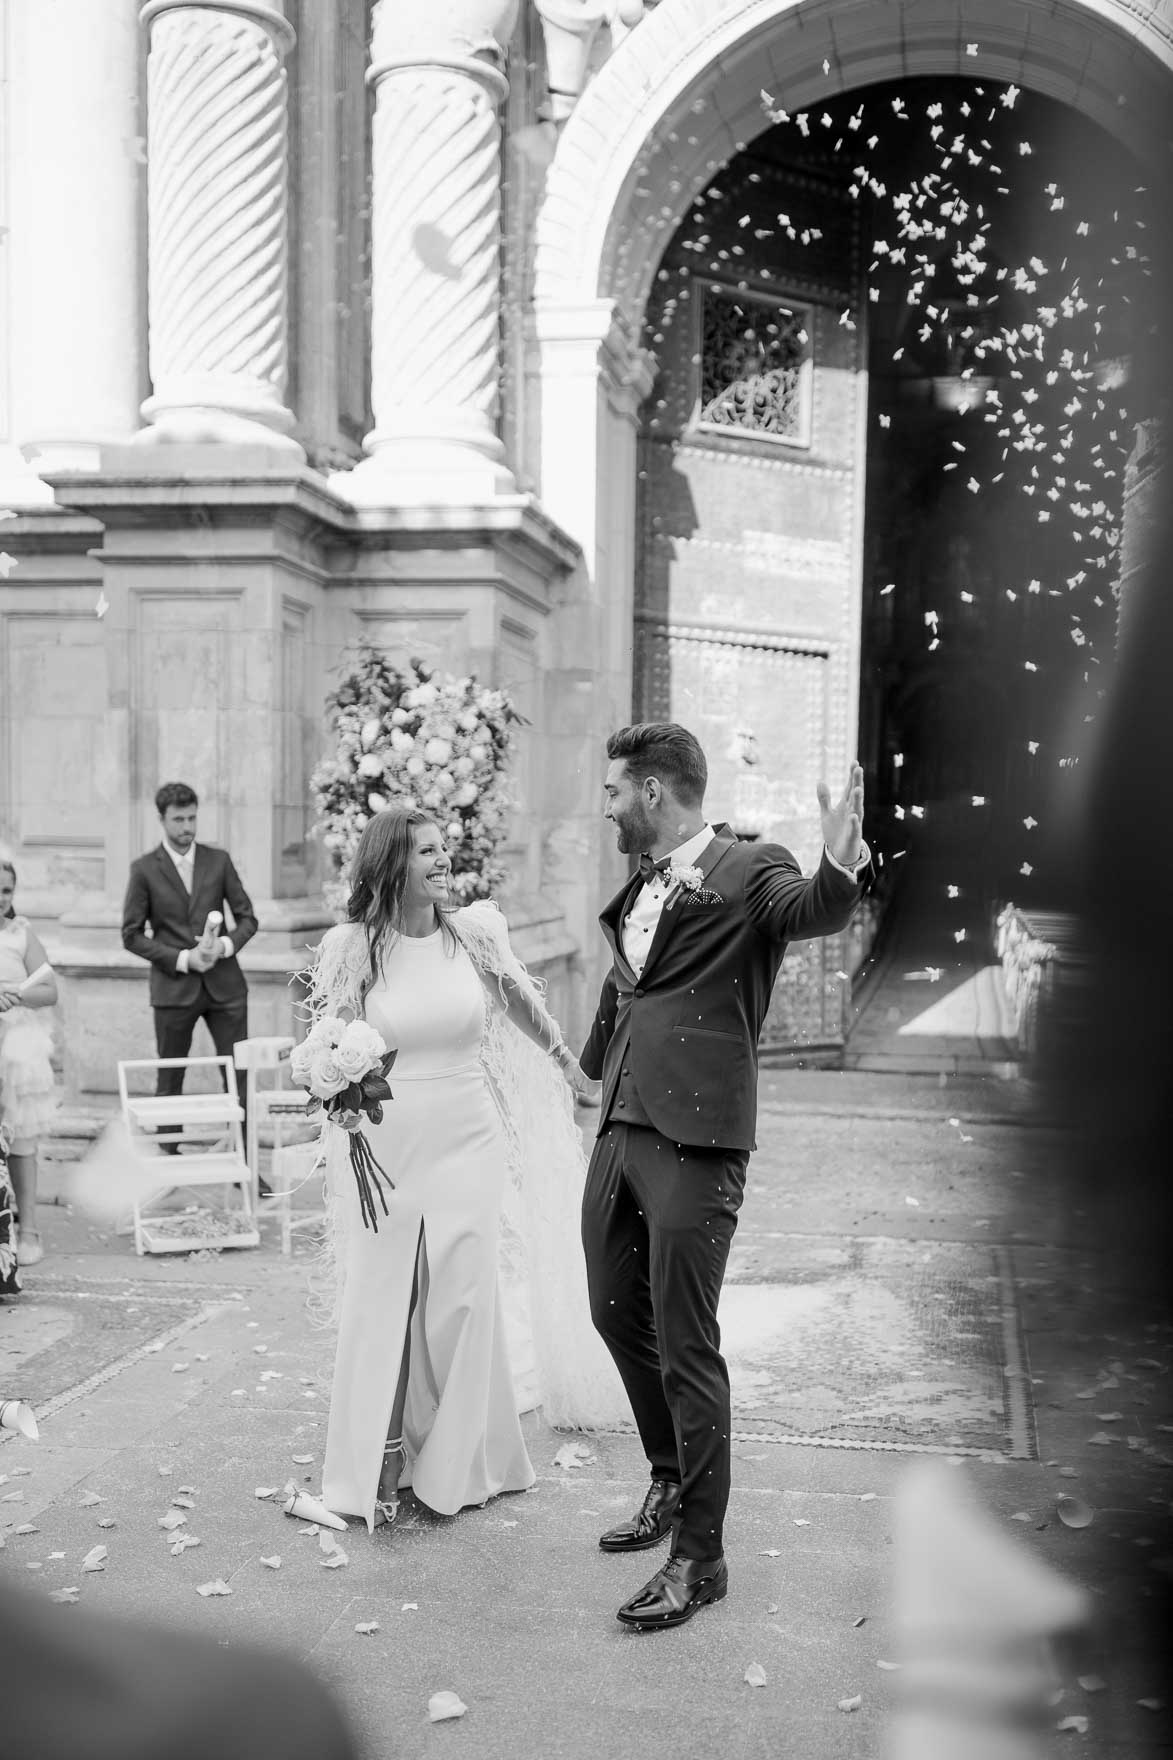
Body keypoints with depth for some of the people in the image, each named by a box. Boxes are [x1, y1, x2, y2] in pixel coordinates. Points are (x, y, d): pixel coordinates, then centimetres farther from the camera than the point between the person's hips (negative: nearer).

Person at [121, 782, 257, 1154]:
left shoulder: (219, 860, 5)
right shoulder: (145, 869, -1)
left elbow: (247, 917, 9)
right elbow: (132, 935, -2)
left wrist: (226, 944, -11)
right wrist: (182, 958, -12)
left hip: (224, 984, 2)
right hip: (173, 987, -1)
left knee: (240, 1075, -1)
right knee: (170, 1078, 8)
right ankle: (169, 1157, 21)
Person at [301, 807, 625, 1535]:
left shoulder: (475, 931, -2)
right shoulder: (353, 946, -7)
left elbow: (520, 1004, 16)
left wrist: (574, 1068, 29)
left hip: (467, 1146, 2)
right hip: (385, 1151, -1)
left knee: (464, 1304, 6)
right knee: (379, 1306, 6)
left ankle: (458, 1465, 24)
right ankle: (377, 1470, 21)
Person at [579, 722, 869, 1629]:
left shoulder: (750, 871, -8)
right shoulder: (640, 886, 15)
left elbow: (813, 912, -28)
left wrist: (841, 866, -46)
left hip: (694, 1141, -8)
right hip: (619, 1131, 8)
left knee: (686, 1348, -3)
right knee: (618, 1315, 19)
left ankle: (699, 1557, 12)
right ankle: (673, 1481, 40)